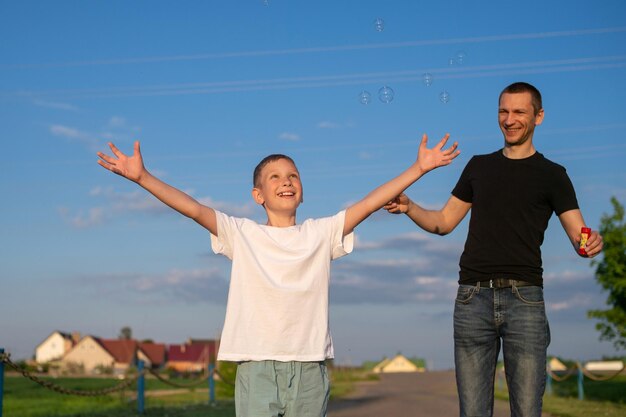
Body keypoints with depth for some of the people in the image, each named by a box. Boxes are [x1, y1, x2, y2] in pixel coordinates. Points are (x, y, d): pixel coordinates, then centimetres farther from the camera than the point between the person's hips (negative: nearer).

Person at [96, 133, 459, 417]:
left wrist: (419, 168, -2)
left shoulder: (321, 233, 9)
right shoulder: (241, 234, 5)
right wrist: (141, 177, -14)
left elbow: (370, 203, 4)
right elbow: (193, 208, -4)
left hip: (309, 365, 2)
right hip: (256, 363, -2)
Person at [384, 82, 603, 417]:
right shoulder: (479, 166, 17)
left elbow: (578, 235, 1)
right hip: (473, 297, 3)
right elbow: (444, 222, 19)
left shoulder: (551, 175, 8)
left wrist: (590, 242, -23)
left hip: (524, 298, -2)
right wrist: (408, 207, 1)